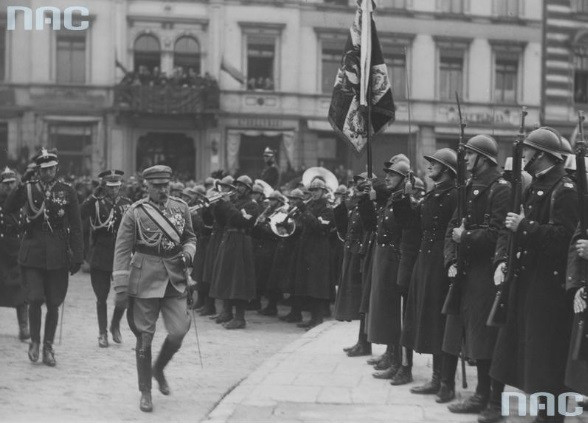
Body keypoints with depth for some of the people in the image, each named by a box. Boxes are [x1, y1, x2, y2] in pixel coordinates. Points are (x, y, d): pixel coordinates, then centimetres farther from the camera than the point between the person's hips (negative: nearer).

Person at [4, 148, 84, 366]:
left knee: (53, 304, 5)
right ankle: (35, 341, 13)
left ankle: (48, 346, 20)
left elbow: (75, 226, 3)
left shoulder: (67, 191, 2)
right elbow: (8, 208, -12)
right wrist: (22, 183, -20)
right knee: (35, 299, -9)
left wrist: (78, 256, -1)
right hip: (32, 252, 0)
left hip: (57, 256, 0)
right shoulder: (29, 189, 3)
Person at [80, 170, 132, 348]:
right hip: (100, 257, -2)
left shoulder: (126, 203, 5)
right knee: (102, 297, 4)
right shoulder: (96, 203, -3)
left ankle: (115, 325, 22)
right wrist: (94, 196, -22)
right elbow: (80, 215, -21)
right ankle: (102, 333, 17)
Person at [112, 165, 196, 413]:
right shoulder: (134, 213, -5)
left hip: (175, 280, 3)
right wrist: (121, 288, -8)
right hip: (145, 280, -3)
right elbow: (122, 251, -4)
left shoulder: (181, 208, 7)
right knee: (144, 337, 2)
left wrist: (188, 253, -3)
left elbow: (190, 237, 20)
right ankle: (145, 392, 16)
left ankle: (159, 369, 26)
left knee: (178, 332, -5)